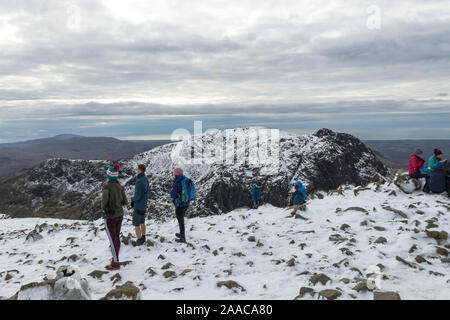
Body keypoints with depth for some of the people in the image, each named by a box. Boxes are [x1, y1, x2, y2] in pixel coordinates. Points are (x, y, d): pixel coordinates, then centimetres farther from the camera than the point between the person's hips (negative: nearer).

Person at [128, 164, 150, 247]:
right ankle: (143, 238, 31)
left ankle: (139, 241, 15)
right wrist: (134, 198, 10)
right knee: (142, 222, 20)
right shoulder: (146, 179, 2)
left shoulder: (139, 182, -27)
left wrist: (132, 199, -5)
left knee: (136, 225, 5)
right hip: (144, 205, 9)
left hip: (138, 206, -9)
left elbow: (138, 196, -25)